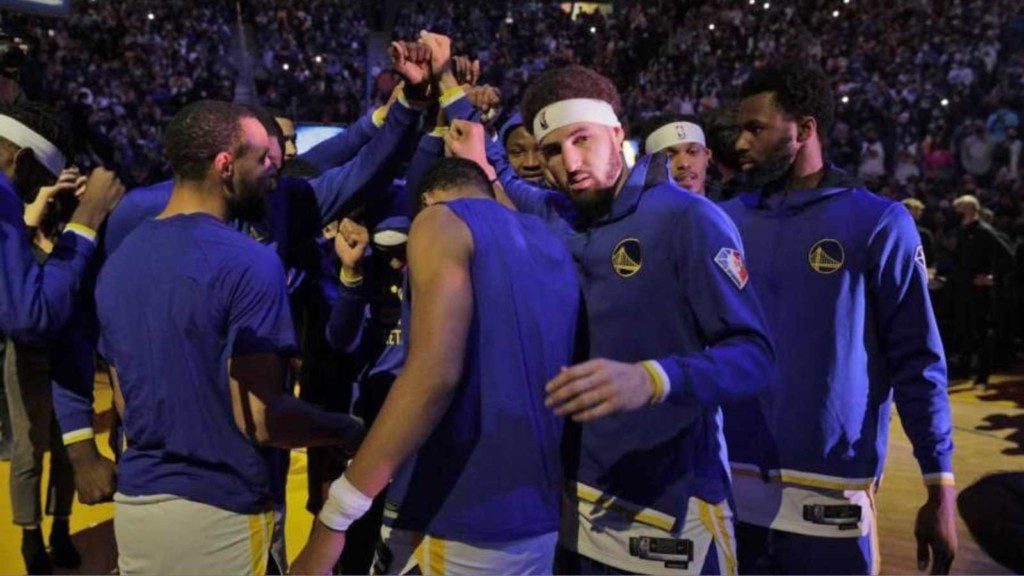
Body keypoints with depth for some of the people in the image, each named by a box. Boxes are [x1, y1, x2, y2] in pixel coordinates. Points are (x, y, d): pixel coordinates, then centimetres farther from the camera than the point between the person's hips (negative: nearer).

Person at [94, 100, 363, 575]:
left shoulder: (119, 260, 4)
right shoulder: (248, 262, -19)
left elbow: (125, 402, 12)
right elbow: (259, 418, -21)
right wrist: (354, 429, -7)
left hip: (134, 504, 7)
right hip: (219, 514, -6)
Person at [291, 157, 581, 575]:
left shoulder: (441, 220, -3)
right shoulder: (551, 243, 18)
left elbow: (434, 375, -18)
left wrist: (335, 518, -18)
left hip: (467, 513, -7)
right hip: (539, 510, 8)